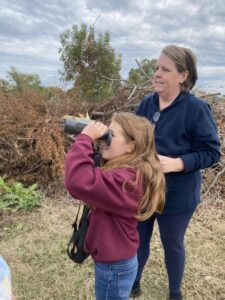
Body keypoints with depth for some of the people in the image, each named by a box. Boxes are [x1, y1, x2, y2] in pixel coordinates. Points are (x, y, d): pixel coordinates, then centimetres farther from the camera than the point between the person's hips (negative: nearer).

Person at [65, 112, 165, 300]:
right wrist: (87, 141, -6)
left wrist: (85, 139, -33)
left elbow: (79, 182, -44)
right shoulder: (127, 172, 1)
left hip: (114, 267, -9)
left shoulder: (125, 180, -32)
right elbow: (91, 175, 8)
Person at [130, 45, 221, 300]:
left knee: (172, 245, 18)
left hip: (176, 196, -4)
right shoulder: (146, 104, -1)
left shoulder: (196, 109, -16)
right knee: (138, 240, 20)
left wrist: (177, 163, -28)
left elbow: (211, 152, -15)